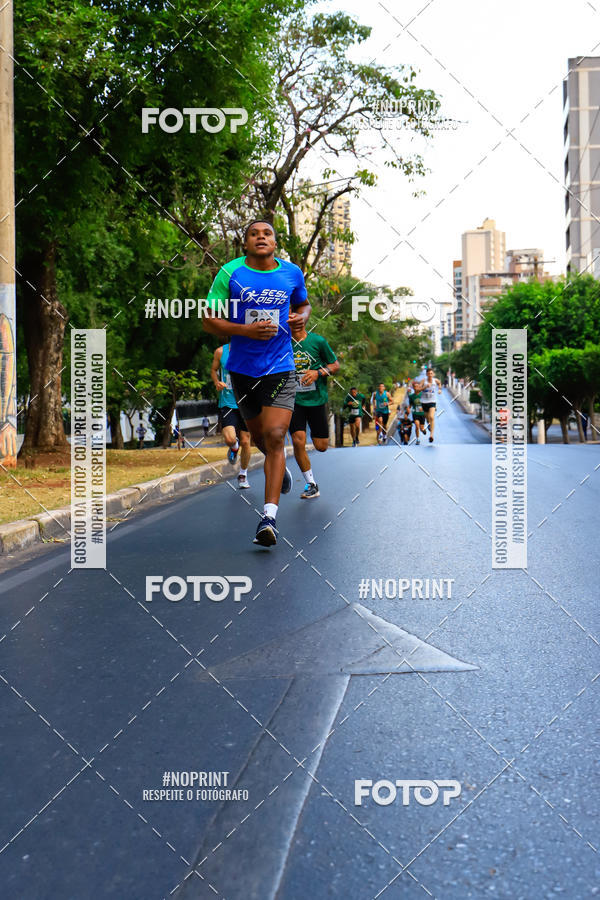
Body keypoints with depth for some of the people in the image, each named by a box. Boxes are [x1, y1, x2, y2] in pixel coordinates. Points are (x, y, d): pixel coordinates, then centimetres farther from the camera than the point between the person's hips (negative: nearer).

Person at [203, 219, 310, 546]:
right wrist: (246, 330, -19)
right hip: (243, 369, 1)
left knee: (275, 437, -15)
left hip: (280, 369, -1)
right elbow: (209, 320, -5)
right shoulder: (230, 273, -5)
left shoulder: (292, 273, 2)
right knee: (259, 437, 16)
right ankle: (280, 468, 52)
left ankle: (269, 518, -17)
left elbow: (303, 303, 23)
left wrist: (301, 316, -1)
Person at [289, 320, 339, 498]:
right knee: (298, 441, -14)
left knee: (321, 446, 4)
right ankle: (311, 484, 1)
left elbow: (336, 365, 2)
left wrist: (318, 372, -14)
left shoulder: (318, 341, -5)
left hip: (316, 398, 0)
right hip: (293, 399, 0)